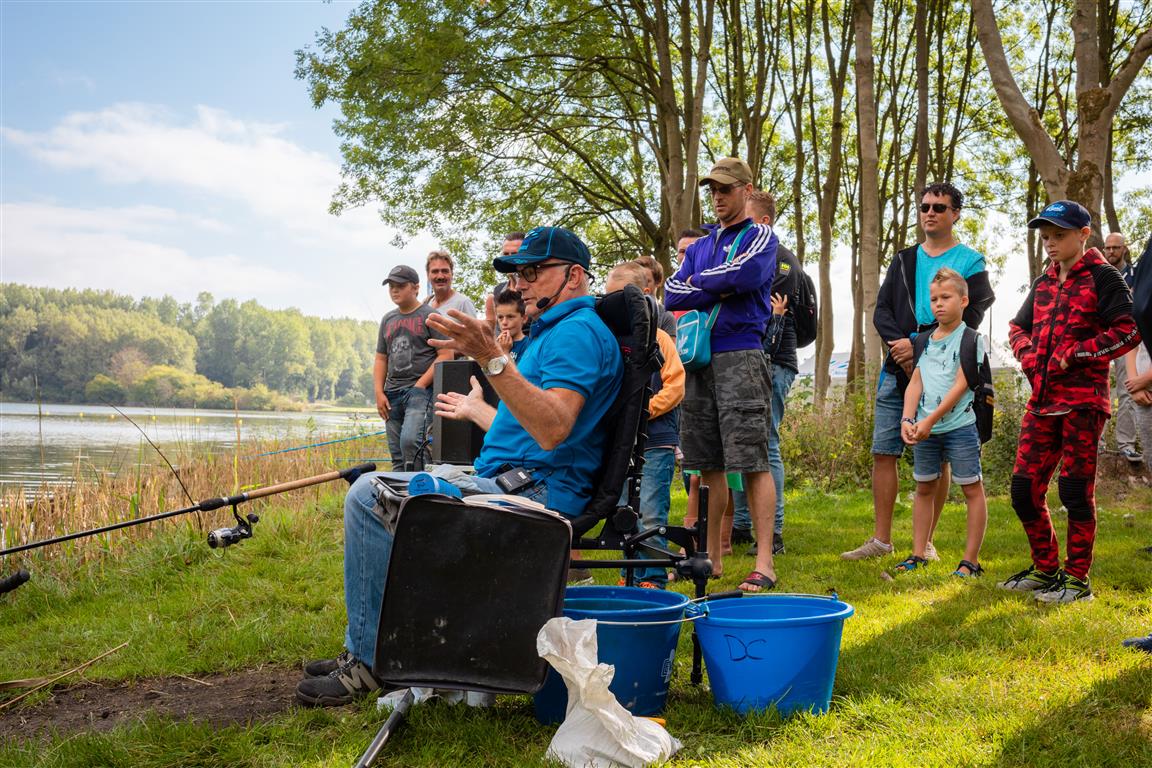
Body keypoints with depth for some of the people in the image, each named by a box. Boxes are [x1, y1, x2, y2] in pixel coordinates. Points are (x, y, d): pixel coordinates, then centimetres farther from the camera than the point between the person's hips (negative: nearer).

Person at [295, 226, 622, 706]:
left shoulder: (578, 331, -12)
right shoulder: (554, 331, 22)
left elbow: (552, 430, -29)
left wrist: (493, 359, -35)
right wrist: (476, 410, 42)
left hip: (533, 495, -12)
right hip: (515, 486, 12)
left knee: (370, 496, -20)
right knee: (374, 491, 21)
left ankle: (366, 663, -11)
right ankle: (361, 649, 21)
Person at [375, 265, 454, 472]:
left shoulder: (429, 316, 0)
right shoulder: (388, 319, 19)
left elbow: (446, 355, -7)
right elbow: (381, 359, 20)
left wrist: (420, 385, -12)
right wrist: (379, 393, 6)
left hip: (420, 391, -7)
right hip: (392, 393, 7)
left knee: (410, 441, -25)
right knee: (396, 453, 6)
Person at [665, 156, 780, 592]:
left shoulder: (760, 237, 6)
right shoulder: (699, 248, 22)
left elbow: (746, 274, -16)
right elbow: (672, 295, 8)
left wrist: (700, 281, 0)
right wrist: (720, 290, -6)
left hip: (741, 358, -6)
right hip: (699, 360, 6)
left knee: (752, 462, -10)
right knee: (708, 464, 7)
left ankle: (764, 563, -9)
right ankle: (710, 557, 15)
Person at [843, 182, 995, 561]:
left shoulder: (970, 263, 3)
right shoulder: (904, 260, 17)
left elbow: (967, 320, -9)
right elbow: (881, 311, 9)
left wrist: (918, 345, -17)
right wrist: (899, 344, -11)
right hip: (897, 372, 4)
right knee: (883, 454, 2)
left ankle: (926, 542, 10)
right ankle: (881, 539, 8)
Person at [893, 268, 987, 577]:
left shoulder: (971, 339, -5)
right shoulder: (924, 340, 11)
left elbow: (960, 385, -13)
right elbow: (916, 382, 6)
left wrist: (930, 420, -18)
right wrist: (908, 419, -9)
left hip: (959, 426, -6)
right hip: (924, 428, 6)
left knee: (972, 488, 0)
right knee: (924, 487, 12)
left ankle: (970, 560, 5)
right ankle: (918, 555, 20)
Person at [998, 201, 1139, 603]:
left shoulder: (1102, 277, -3)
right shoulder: (1043, 283, 17)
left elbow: (1128, 331, -11)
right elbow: (1018, 326, 25)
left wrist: (1074, 354, -16)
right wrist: (1027, 352, 3)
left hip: (1083, 400, -7)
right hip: (1042, 400, 7)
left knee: (1076, 490, -3)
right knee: (1024, 487, 6)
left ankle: (1077, 579, 8)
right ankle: (1045, 569, 21)